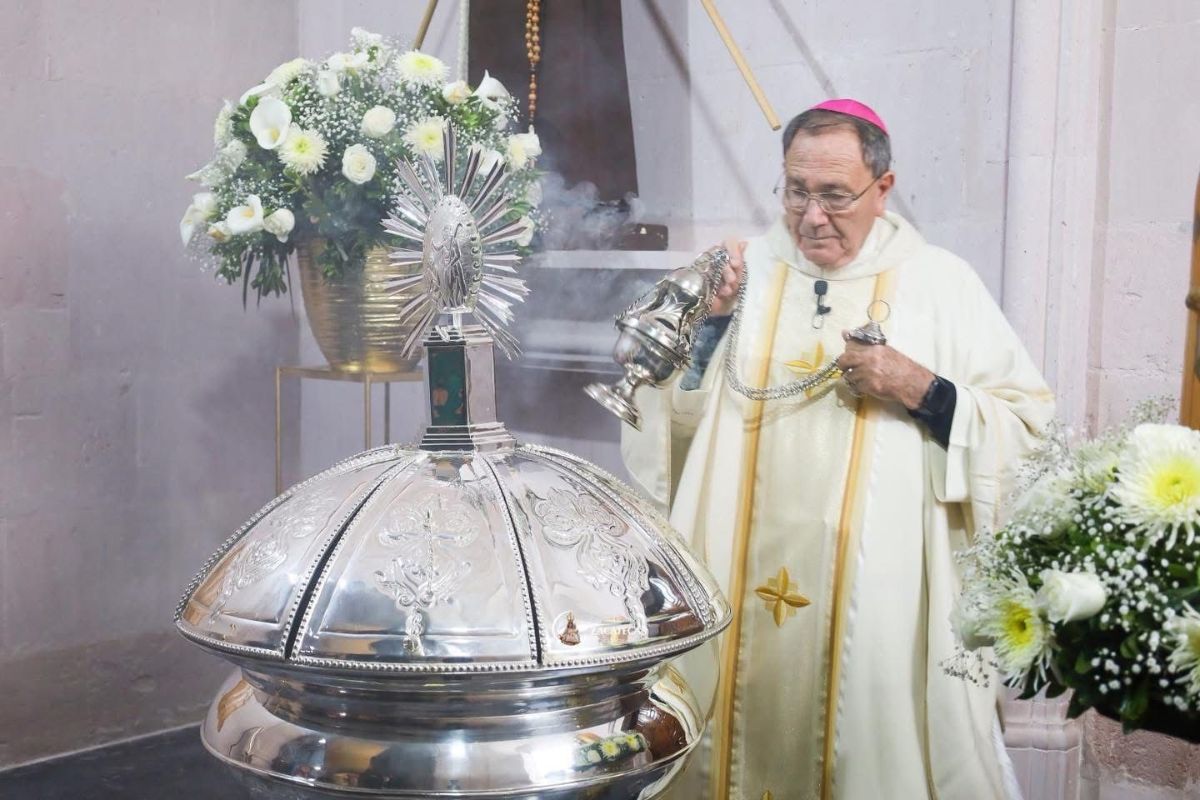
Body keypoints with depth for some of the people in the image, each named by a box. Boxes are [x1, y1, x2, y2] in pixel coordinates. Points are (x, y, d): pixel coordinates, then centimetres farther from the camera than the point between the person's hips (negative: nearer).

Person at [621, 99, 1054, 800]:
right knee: (754, 737, 11)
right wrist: (710, 321, -9)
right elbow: (681, 414, 4)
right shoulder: (745, 271, 7)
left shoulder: (940, 283, 0)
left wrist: (925, 392, -16)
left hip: (885, 591, -2)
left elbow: (1031, 426, -3)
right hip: (747, 585, 2)